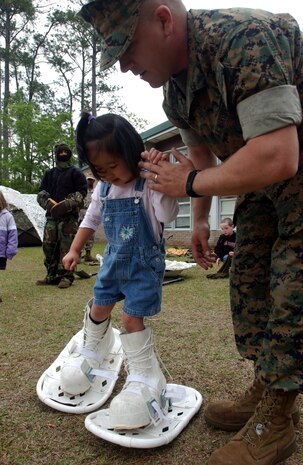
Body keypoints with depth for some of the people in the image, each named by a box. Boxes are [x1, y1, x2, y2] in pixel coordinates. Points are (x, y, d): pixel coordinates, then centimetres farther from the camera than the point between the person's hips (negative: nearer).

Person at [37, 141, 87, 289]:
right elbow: (41, 193, 15)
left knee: (66, 247, -8)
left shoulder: (76, 172, 5)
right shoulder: (49, 173, 19)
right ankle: (52, 275, 17)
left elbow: (82, 192, -4)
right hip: (51, 215, 5)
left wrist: (67, 204, -17)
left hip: (69, 216, -5)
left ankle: (66, 276, -1)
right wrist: (49, 203, -7)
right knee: (49, 246, 6)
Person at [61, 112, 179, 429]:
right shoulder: (103, 188, 0)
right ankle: (91, 350, 46)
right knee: (98, 308, 17)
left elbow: (168, 215, -33)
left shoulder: (147, 184, -19)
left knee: (132, 317, -8)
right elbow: (91, 219, 13)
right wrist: (74, 250, 12)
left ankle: (144, 377, 11)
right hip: (115, 259, 7)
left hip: (144, 264, -6)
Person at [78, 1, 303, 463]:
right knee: (248, 284, 8)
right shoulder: (173, 88, -2)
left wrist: (190, 182, -24)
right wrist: (200, 219, 15)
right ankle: (265, 390, 24)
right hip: (260, 183, 8)